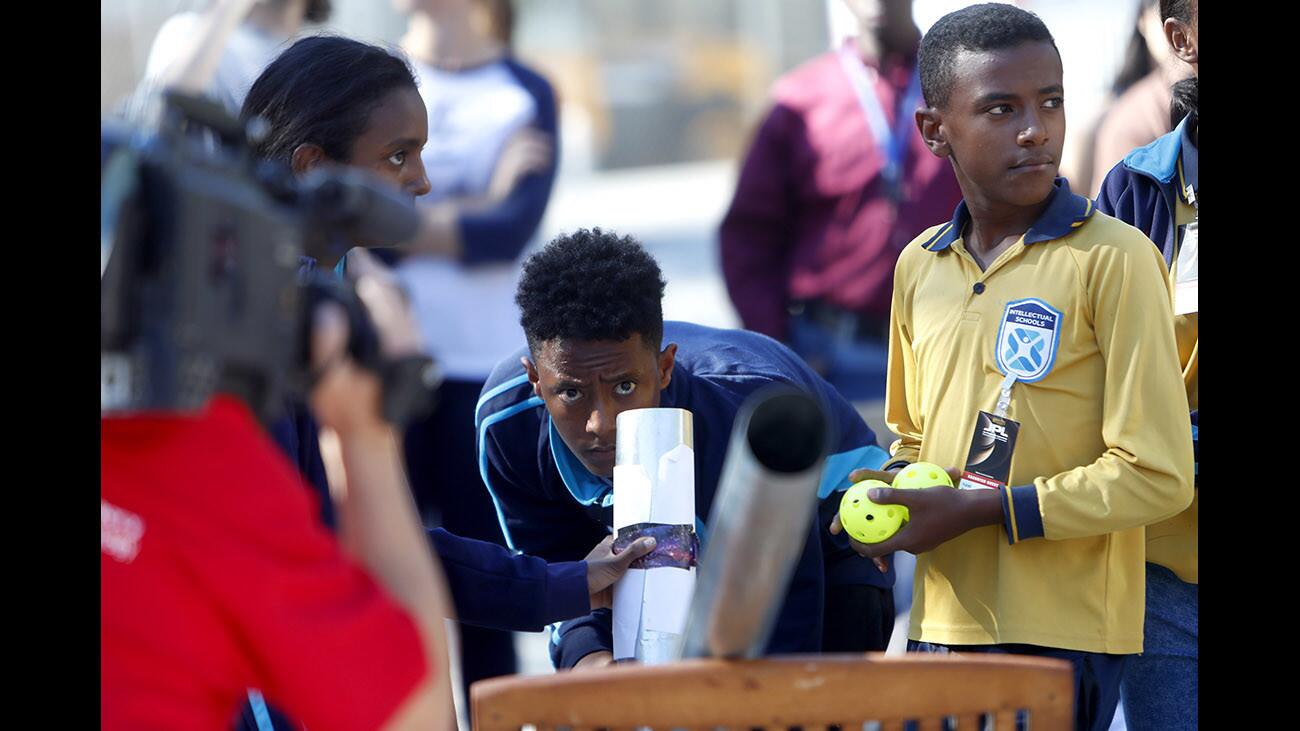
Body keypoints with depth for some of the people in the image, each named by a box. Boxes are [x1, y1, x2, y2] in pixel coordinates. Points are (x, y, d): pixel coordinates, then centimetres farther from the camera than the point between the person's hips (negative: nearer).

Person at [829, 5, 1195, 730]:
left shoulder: (1113, 259, -8)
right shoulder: (920, 267, 11)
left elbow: (1157, 476, -12)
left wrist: (978, 511, -14)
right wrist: (887, 500, 3)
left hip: (1061, 637, -5)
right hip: (940, 624, 6)